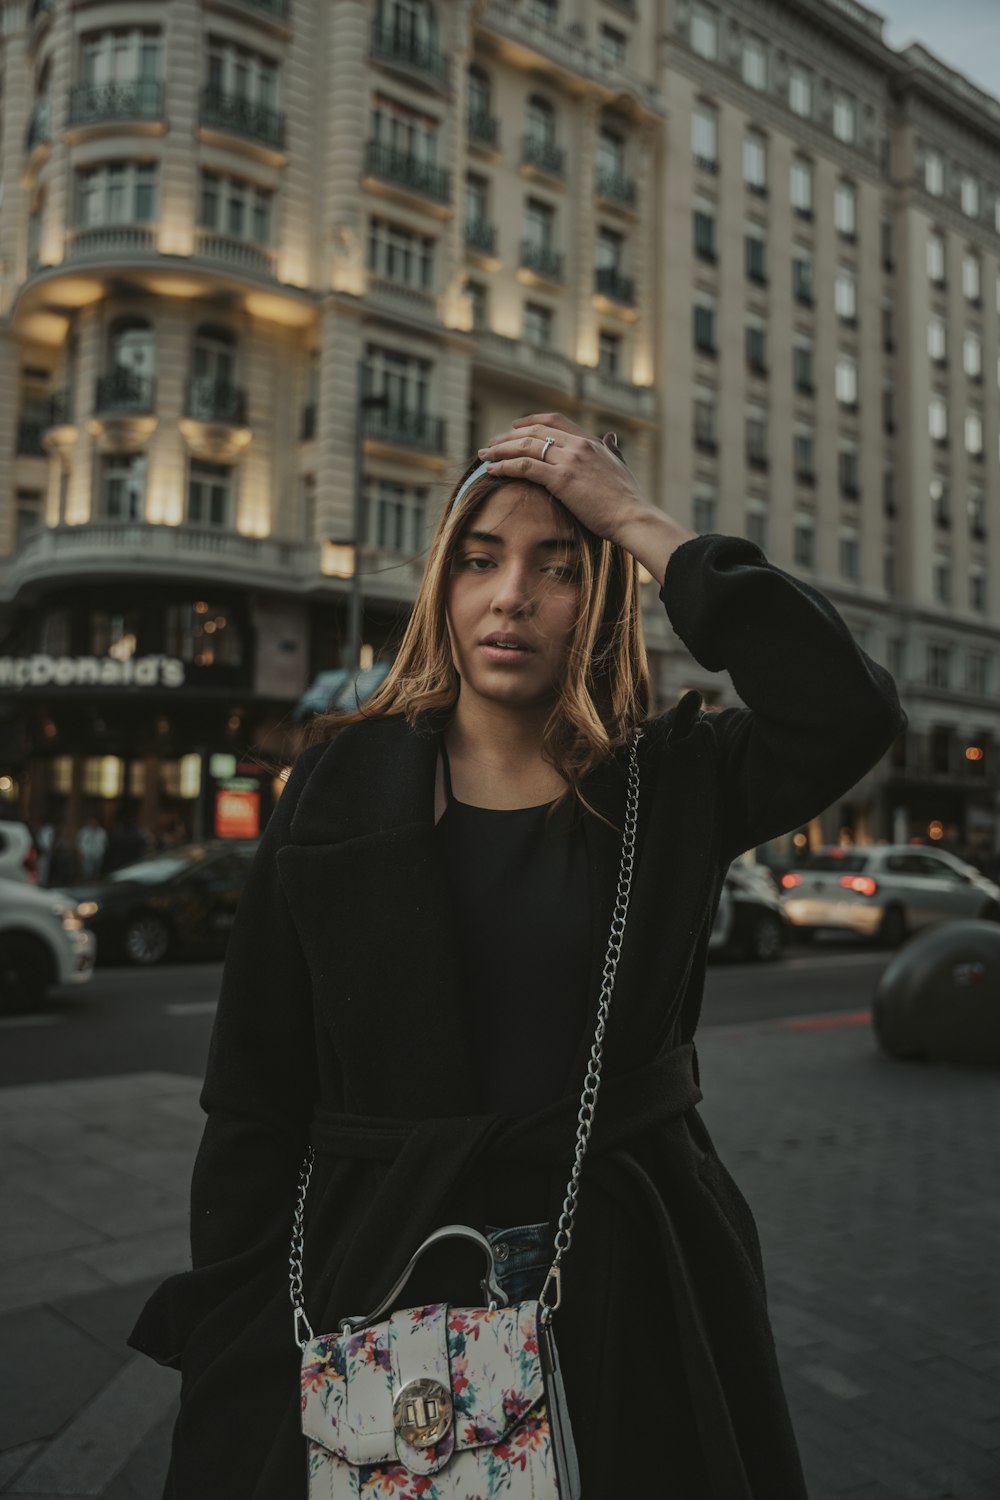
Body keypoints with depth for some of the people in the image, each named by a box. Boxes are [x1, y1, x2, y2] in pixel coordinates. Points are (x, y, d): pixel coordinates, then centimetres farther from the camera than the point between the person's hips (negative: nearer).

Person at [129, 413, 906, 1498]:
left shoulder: (672, 781, -2)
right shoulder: (340, 787, -4)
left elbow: (850, 711, -21)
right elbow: (252, 1100, -2)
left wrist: (640, 523, -17)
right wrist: (234, 1361, -4)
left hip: (628, 1297, 1)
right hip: (381, 1280, 0)